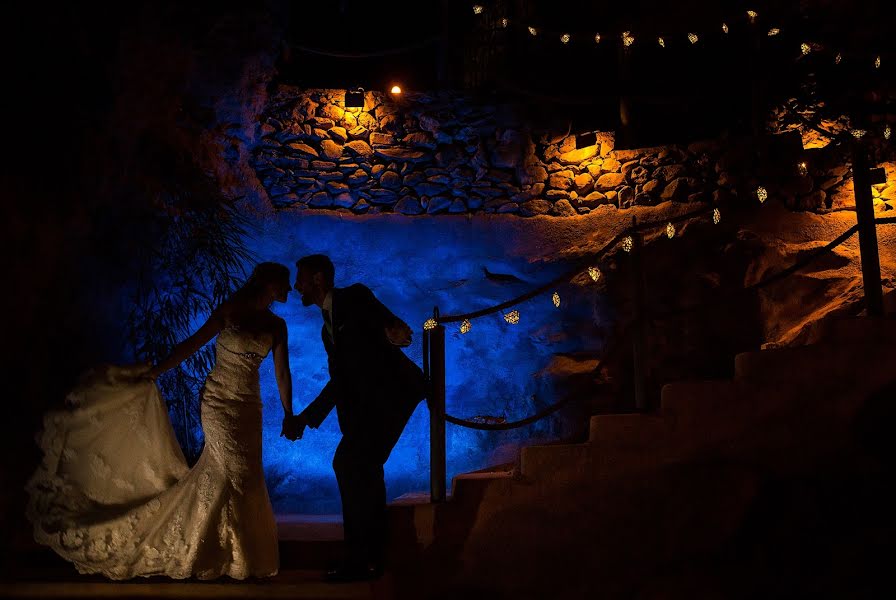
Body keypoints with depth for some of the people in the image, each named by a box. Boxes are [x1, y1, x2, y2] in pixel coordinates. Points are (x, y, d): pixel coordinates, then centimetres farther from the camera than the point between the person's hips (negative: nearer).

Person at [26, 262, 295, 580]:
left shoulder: (276, 325, 4)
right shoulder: (230, 309, -9)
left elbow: (282, 373, 5)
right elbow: (191, 345, -8)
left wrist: (289, 416, 4)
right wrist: (151, 374, -10)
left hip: (249, 406, 5)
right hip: (220, 401, -5)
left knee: (244, 475, 9)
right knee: (235, 474, -2)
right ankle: (238, 556, 14)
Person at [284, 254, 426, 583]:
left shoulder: (355, 297, -3)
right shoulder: (328, 329, 21)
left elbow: (390, 323, -18)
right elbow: (338, 382, 20)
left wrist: (393, 331, -43)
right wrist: (304, 418, 15)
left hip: (394, 390, -9)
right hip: (369, 400, 9)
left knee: (351, 465, -13)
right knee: (363, 469, 10)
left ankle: (362, 558, -4)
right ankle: (370, 556, 22)